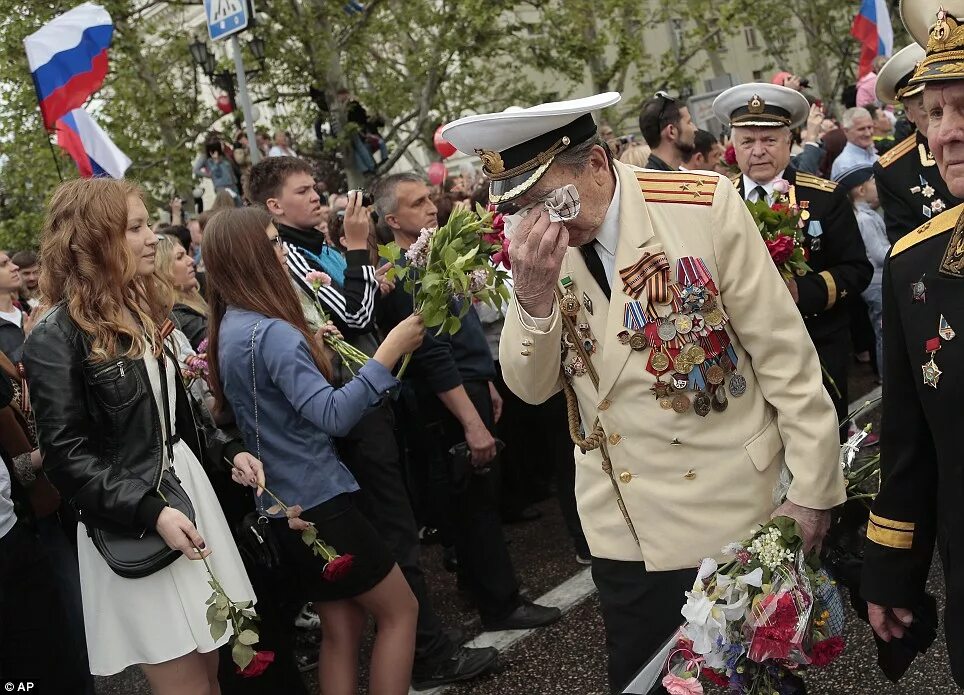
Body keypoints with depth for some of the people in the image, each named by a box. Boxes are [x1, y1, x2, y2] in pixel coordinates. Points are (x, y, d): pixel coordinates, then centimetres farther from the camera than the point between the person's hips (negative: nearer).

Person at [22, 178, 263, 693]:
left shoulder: (144, 310, 11)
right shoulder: (56, 339, -14)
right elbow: (67, 456, -16)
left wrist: (229, 449, 5)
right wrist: (150, 512, -24)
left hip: (186, 488, 7)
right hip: (130, 525, -7)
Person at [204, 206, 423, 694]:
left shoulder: (231, 328, 7)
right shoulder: (270, 332, -21)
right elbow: (334, 416, -28)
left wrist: (308, 350, 11)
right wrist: (390, 351, -26)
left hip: (284, 505, 9)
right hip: (316, 500, -9)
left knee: (342, 626, 16)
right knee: (400, 609, 5)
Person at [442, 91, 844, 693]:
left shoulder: (703, 204, -14)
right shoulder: (532, 244, -3)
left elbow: (784, 350, -9)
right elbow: (531, 387, -3)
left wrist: (811, 485, -7)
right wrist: (533, 295, -22)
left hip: (736, 507, -3)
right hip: (626, 529, 3)